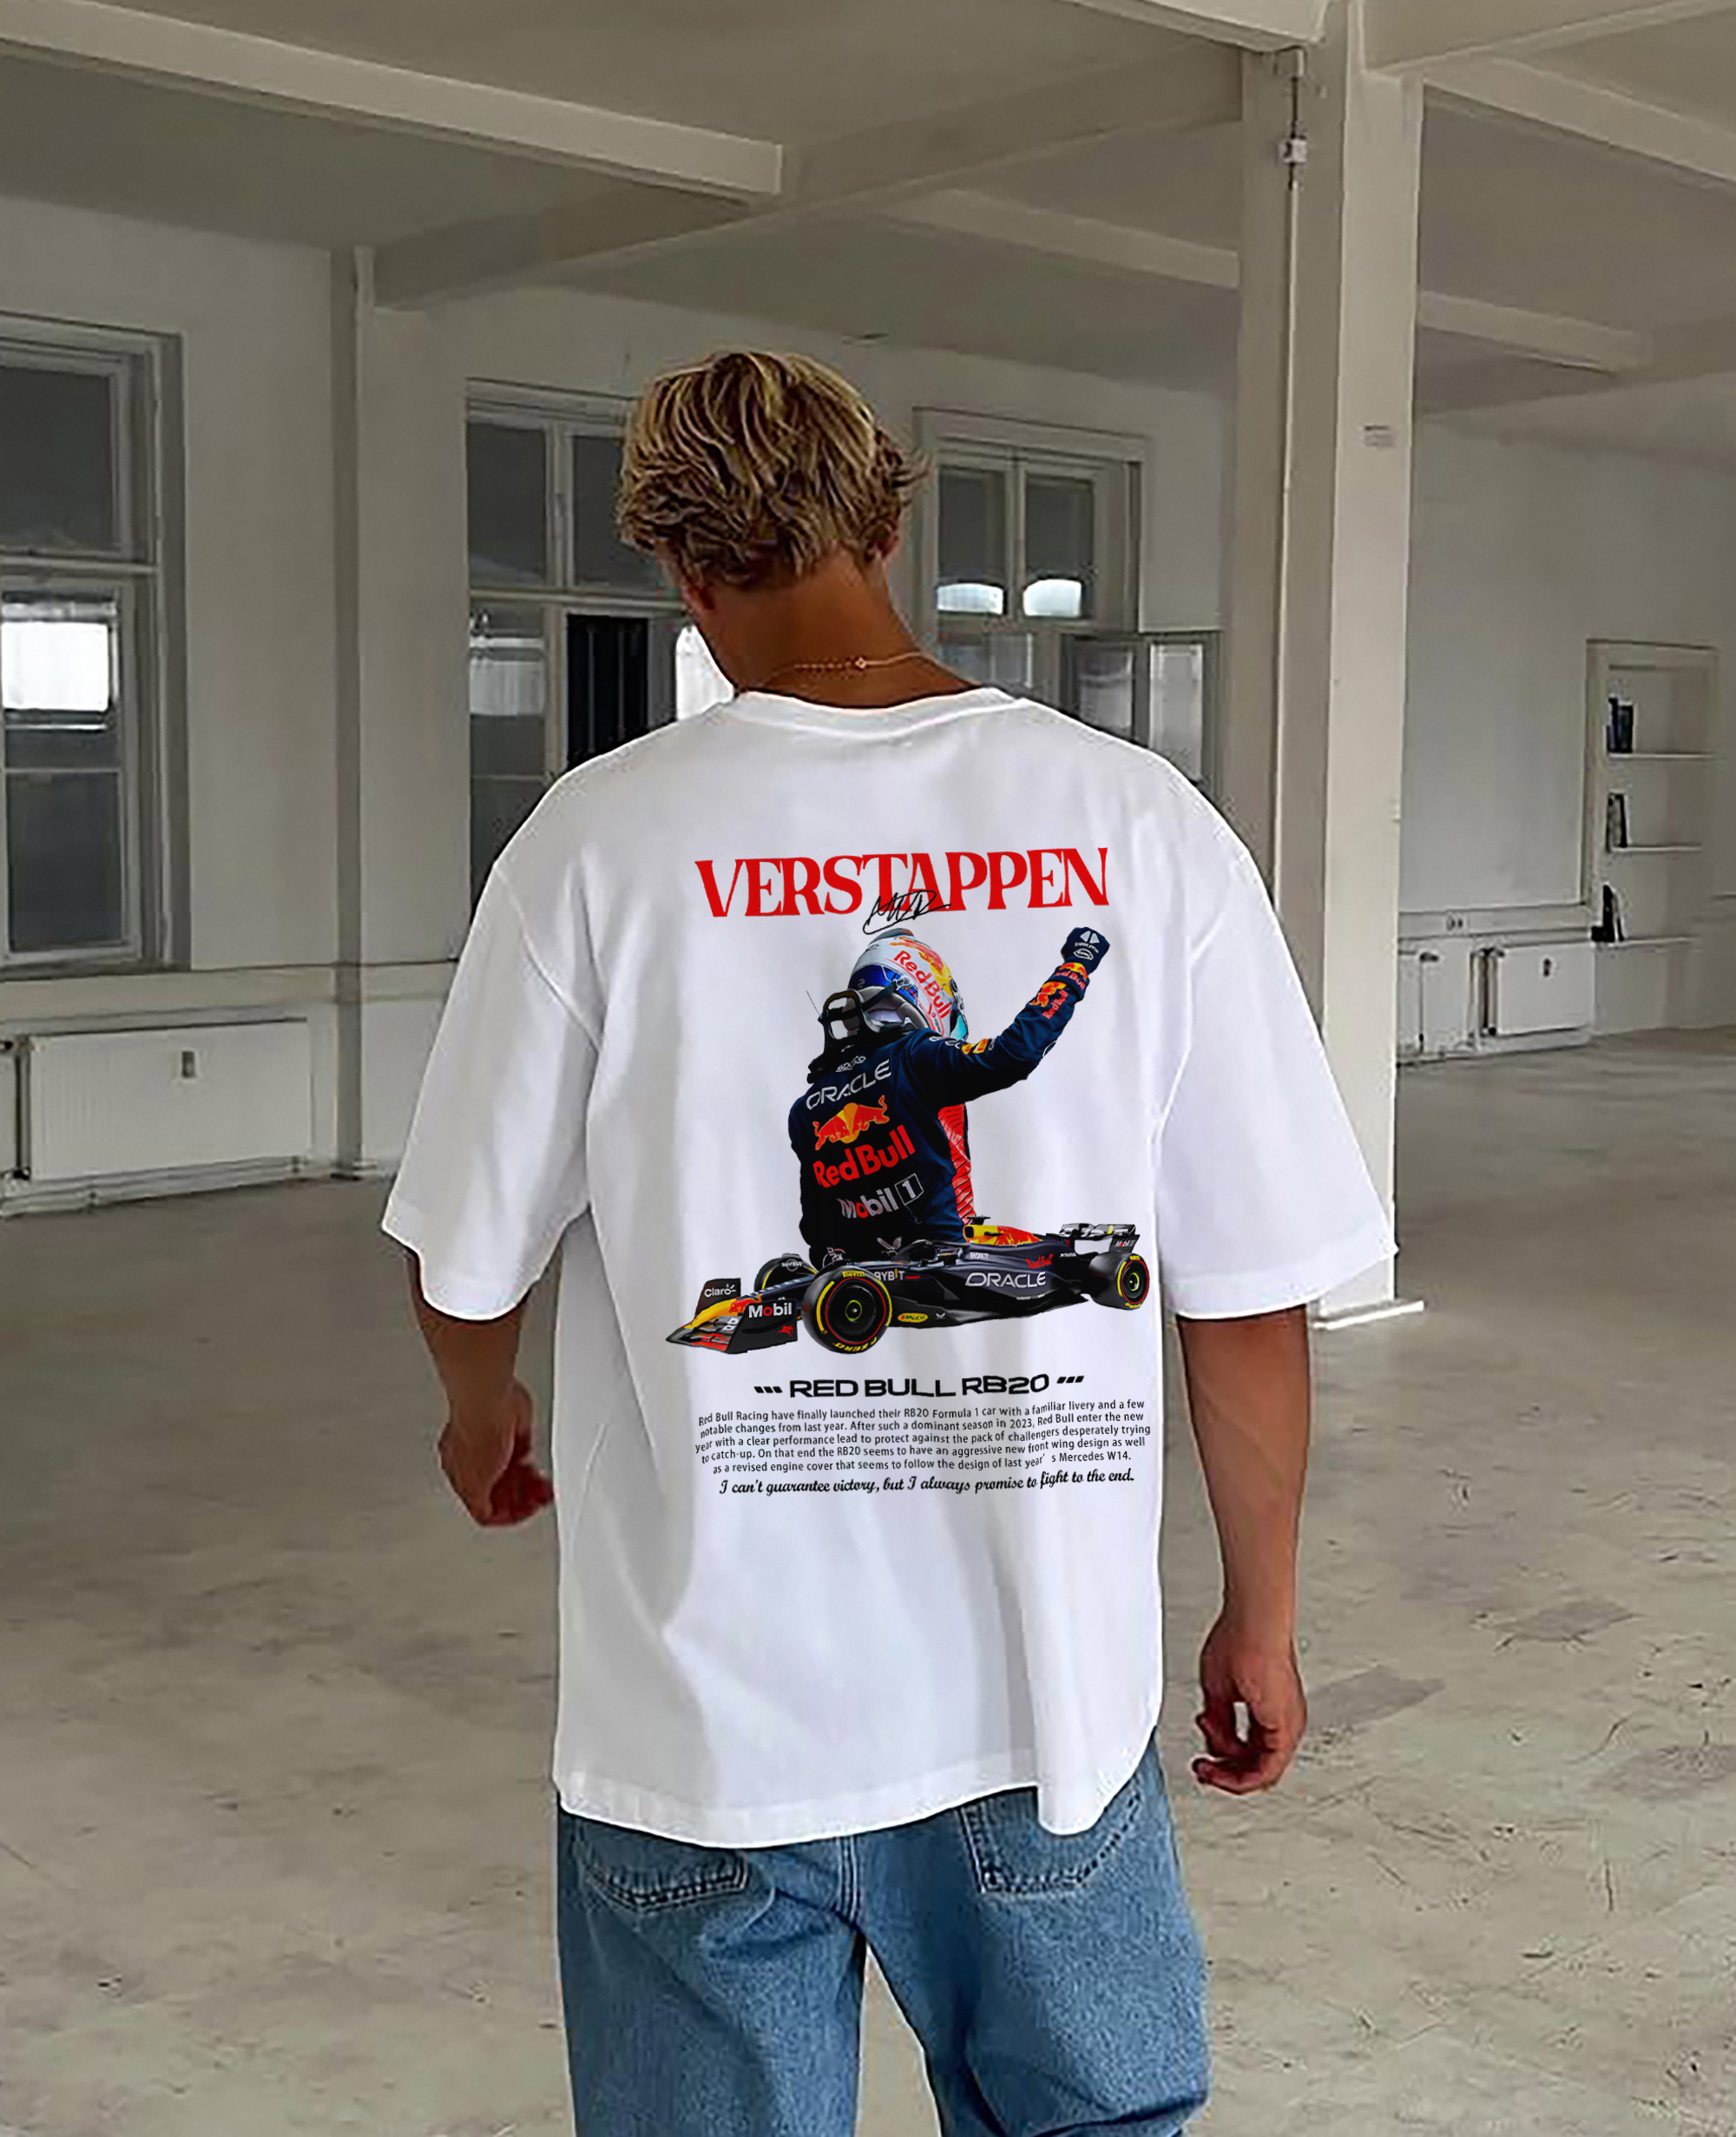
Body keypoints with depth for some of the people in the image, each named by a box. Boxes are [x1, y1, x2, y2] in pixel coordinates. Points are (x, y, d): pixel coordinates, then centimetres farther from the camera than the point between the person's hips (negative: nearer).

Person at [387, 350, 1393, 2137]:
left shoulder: (603, 839, -12)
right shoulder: (1143, 830, -9)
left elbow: (468, 1262, -1)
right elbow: (1250, 1302, -6)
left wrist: (482, 1413, 22)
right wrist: (1262, 1619, 9)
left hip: (704, 1708, -1)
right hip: (1040, 1700, 1)